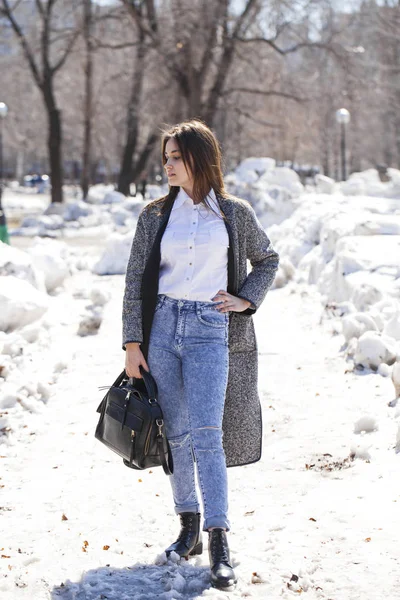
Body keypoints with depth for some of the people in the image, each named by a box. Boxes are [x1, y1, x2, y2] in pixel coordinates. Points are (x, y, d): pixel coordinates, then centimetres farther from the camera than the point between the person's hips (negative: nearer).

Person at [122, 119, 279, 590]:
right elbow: (136, 281, 6)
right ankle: (188, 527, 19)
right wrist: (132, 343, 1)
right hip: (162, 326, 3)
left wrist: (246, 300, 4)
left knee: (206, 434, -12)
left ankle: (218, 545, -13)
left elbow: (266, 259, 19)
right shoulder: (155, 215, 7)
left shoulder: (234, 213, 3)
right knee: (177, 434, 7)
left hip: (210, 330, -3)